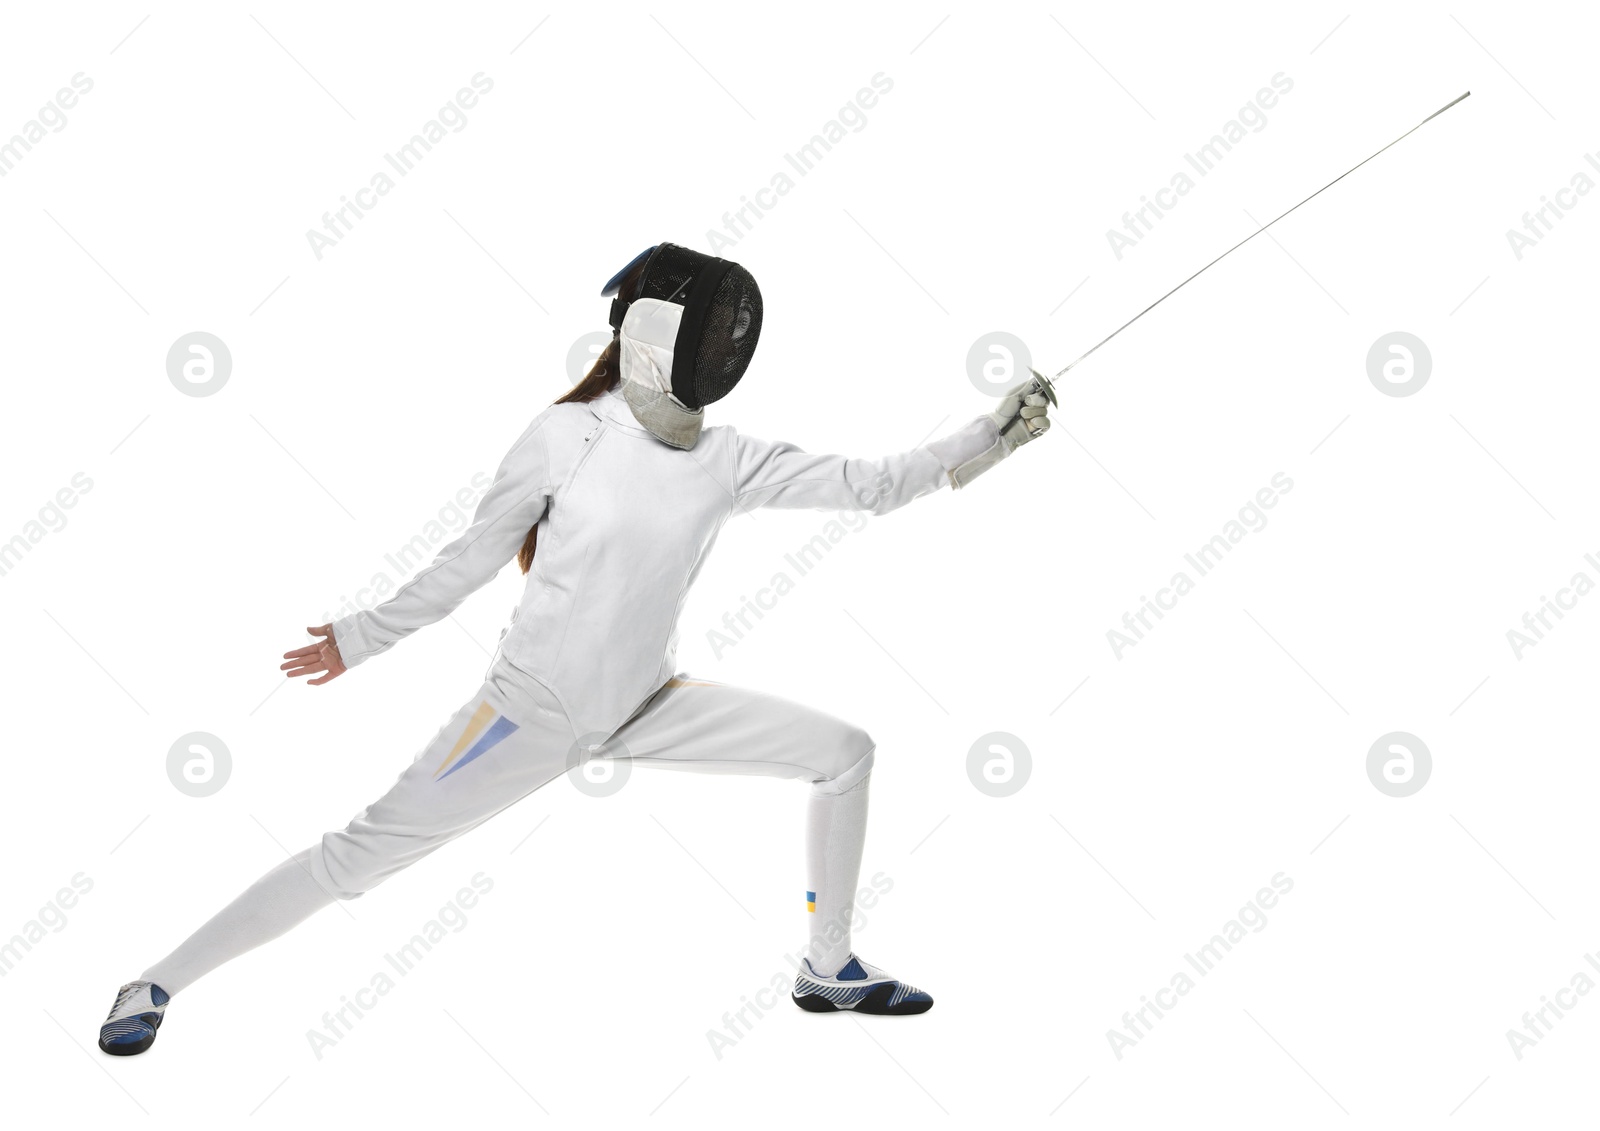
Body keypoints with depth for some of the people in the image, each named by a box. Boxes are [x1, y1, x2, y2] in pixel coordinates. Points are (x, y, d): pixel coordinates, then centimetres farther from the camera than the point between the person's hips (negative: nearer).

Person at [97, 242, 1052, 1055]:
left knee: (845, 753, 2)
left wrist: (987, 438, -16)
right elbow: (476, 556, -6)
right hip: (533, 709, -5)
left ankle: (830, 971, 17)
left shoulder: (725, 458, -5)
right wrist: (365, 639, 1)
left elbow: (867, 485, -7)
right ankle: (159, 986, 9)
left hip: (642, 708, 5)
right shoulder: (567, 434, -17)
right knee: (359, 858, -9)